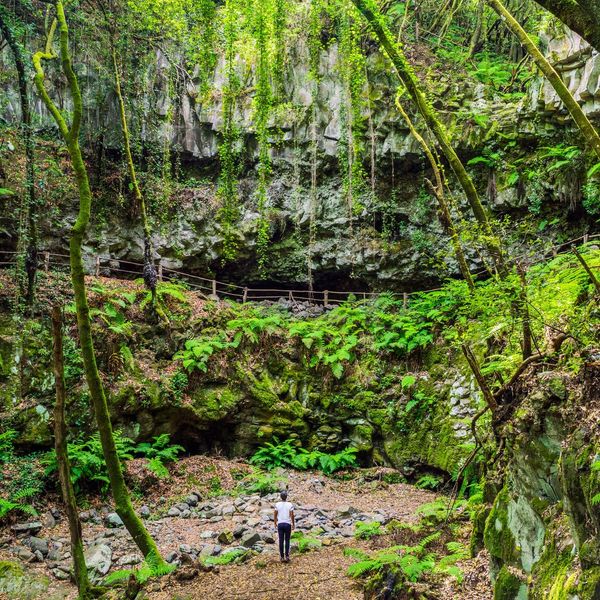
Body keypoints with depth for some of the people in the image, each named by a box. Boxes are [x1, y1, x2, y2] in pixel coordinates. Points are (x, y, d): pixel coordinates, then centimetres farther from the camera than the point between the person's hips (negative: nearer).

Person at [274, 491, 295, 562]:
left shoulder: (277, 504, -2)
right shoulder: (290, 505, -7)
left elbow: (275, 515, 3)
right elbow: (292, 515, -9)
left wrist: (275, 523, 17)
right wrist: (293, 524, 2)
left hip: (280, 524, 1)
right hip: (287, 524, -1)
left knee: (281, 541, 6)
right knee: (287, 541, 7)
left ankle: (282, 557, 7)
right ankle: (287, 556, 0)